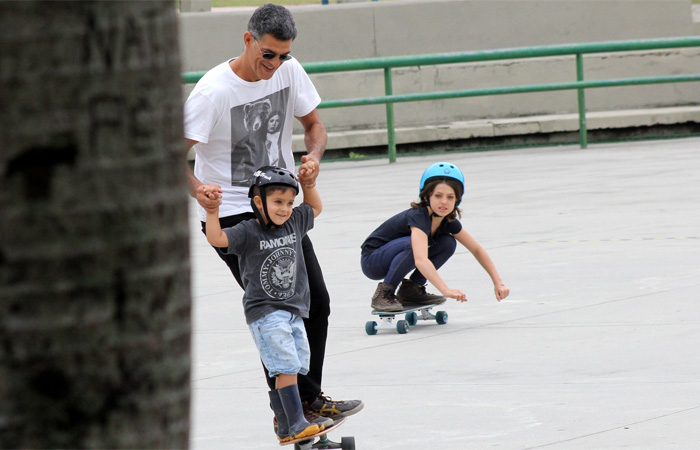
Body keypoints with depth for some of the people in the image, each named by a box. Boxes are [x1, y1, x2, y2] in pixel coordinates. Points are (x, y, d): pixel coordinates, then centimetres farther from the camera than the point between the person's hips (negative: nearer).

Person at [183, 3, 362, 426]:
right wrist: (198, 190, -40)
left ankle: (307, 400, 18)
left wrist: (314, 156, -13)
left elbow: (314, 124, 10)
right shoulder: (213, 91, -20)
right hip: (231, 213, -6)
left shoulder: (289, 71, -3)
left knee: (315, 300, 5)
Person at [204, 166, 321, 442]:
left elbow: (315, 209, 27)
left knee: (296, 367, 6)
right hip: (264, 313, -7)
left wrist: (308, 184, 15)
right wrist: (212, 211, -28)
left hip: (293, 311, 7)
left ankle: (284, 428, 14)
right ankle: (296, 425, -15)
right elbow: (217, 239, -20)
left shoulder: (294, 223, 9)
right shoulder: (248, 232, -9)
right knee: (286, 366, -15)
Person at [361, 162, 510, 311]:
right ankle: (383, 293, -19)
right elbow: (421, 260, -48)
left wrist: (498, 282, -4)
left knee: (448, 243, -6)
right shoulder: (418, 217, -33)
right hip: (372, 260, -7)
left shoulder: (449, 222, -9)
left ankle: (411, 290, 2)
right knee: (413, 244, -34)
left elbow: (477, 250, 3)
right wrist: (446, 290, -58)